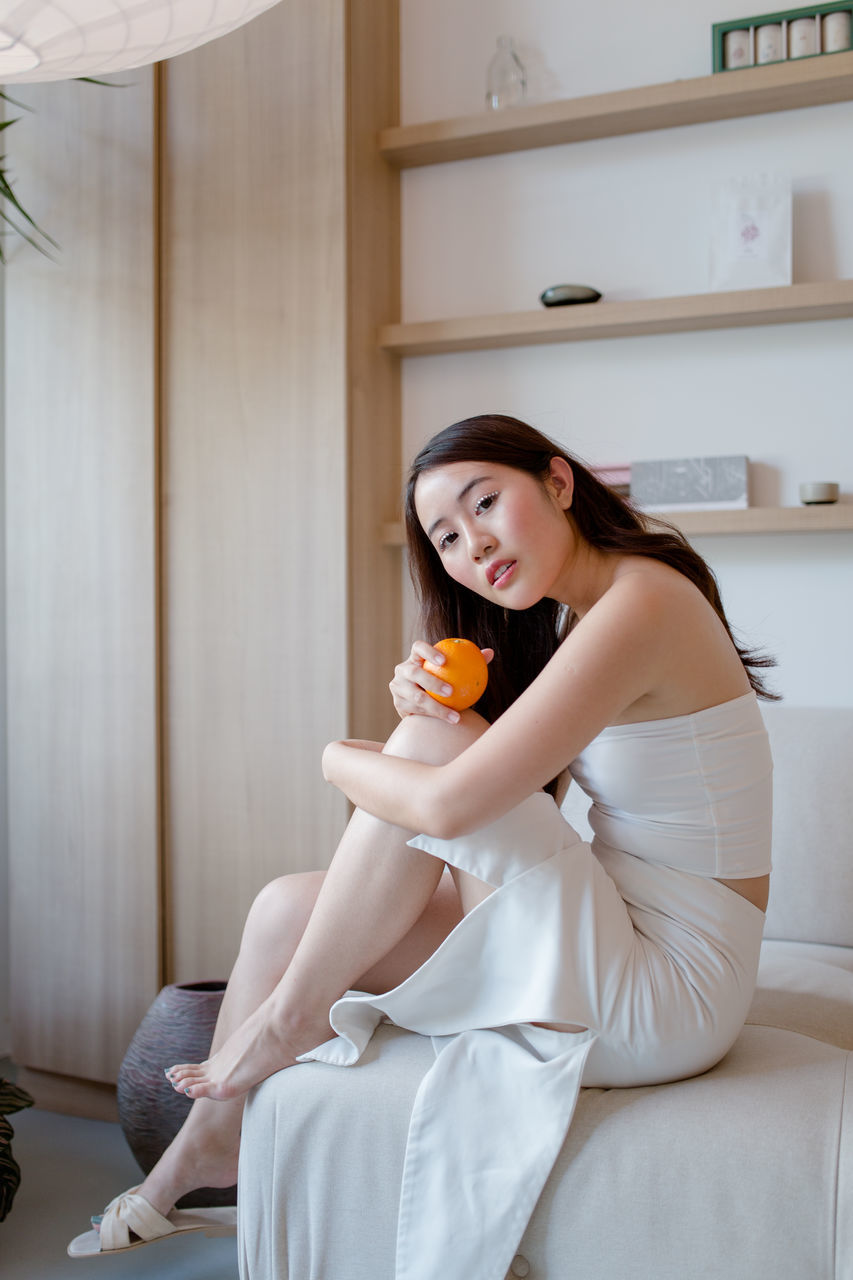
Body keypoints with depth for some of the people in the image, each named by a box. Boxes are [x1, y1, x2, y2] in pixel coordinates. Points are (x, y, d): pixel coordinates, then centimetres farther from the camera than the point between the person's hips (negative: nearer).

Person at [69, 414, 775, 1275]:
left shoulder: (641, 604, -21)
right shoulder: (579, 619, 9)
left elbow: (451, 804, -26)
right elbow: (515, 802, 8)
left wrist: (342, 759, -6)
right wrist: (432, 706, -12)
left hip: (667, 999, -9)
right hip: (612, 951, 9)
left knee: (428, 749, -19)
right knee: (286, 910, 3)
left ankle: (291, 1014, 0)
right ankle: (209, 1140, 26)